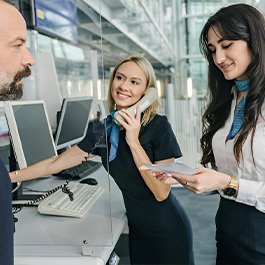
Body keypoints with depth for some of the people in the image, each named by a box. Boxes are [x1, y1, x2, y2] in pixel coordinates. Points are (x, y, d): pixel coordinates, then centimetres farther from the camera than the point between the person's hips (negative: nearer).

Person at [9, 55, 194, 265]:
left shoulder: (158, 126, -18)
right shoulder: (105, 128, -3)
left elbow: (161, 192, -21)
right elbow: (56, 163, 2)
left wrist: (134, 142, -26)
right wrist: (9, 177, 4)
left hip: (168, 231, -4)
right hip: (137, 229, 5)